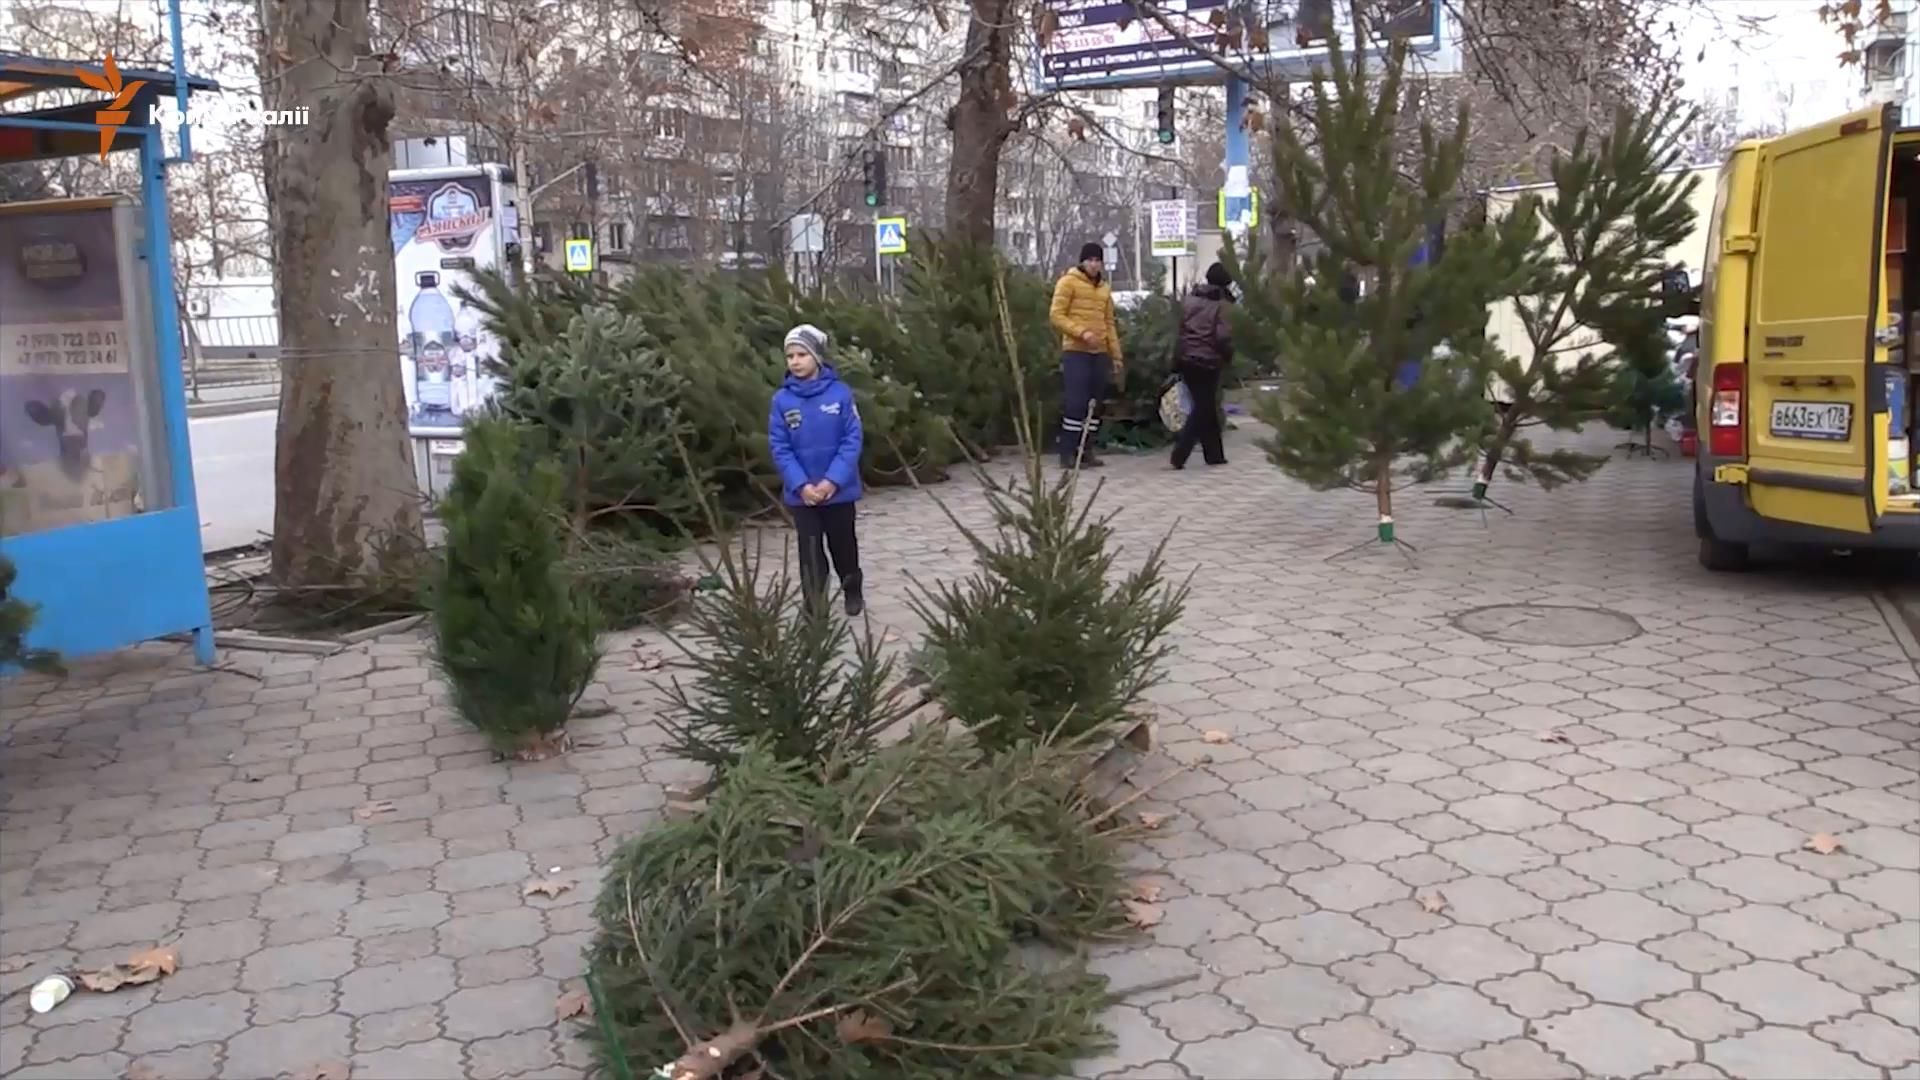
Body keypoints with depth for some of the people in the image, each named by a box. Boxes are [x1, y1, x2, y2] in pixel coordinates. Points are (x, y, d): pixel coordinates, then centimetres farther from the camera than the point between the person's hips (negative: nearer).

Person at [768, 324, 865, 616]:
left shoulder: (840, 393, -9)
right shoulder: (781, 399, -6)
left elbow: (853, 440, -9)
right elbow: (779, 448, -5)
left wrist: (832, 480, -18)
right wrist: (801, 485, -16)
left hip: (838, 489, 0)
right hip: (801, 493, 0)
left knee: (843, 545, 17)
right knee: (811, 551, 5)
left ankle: (853, 592, 40)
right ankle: (815, 609, 16)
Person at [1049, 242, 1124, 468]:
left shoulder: (1104, 289, 18)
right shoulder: (1068, 282, -1)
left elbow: (1110, 324, 19)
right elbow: (1057, 315, -8)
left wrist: (1117, 356, 14)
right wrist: (1081, 332, -20)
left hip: (1100, 353, 6)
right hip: (1075, 351, -6)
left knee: (1094, 403, 5)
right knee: (1076, 401, -11)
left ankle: (1086, 451, 11)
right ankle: (1067, 453, -6)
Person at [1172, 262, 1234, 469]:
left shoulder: (1189, 299, 10)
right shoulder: (1223, 304, -9)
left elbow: (1180, 328, 10)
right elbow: (1223, 336, -15)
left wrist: (1185, 348, 16)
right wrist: (1228, 355, 2)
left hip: (1186, 360, 7)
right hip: (1208, 362, -6)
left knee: (1205, 407, 15)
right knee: (1204, 409, 0)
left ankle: (1214, 455, 19)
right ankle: (1179, 454, -12)